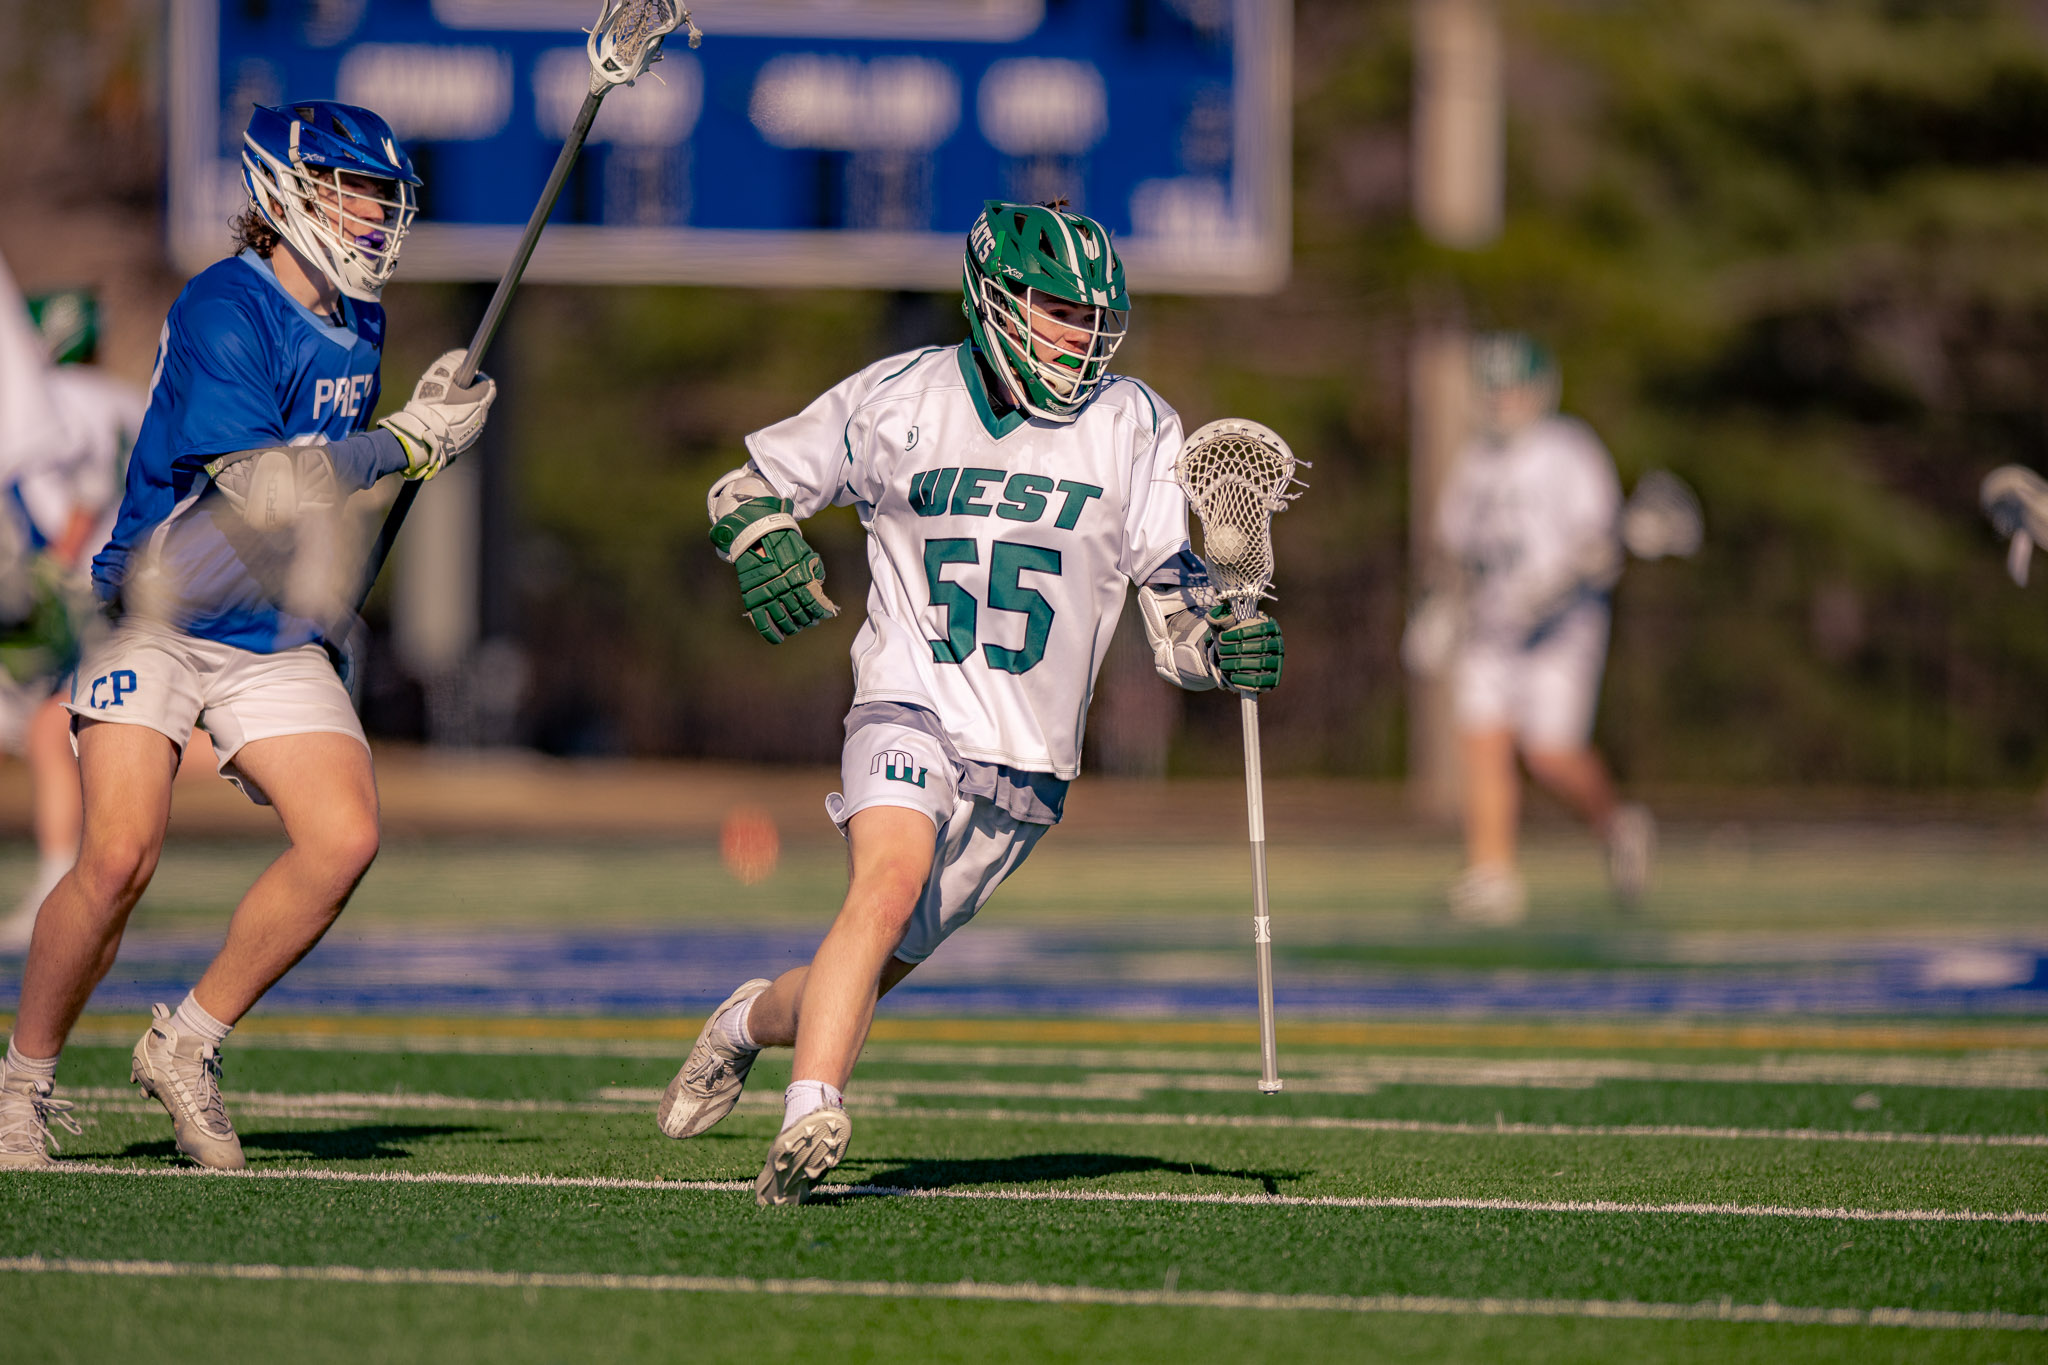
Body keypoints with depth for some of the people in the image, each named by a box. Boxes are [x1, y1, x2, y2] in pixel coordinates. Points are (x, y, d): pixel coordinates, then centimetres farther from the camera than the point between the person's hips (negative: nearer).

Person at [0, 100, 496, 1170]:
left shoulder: (355, 322, 9)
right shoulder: (224, 312, -16)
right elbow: (260, 485, -24)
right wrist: (407, 444, -20)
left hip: (276, 640, 7)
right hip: (155, 624, -7)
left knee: (344, 838, -13)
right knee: (121, 856, -18)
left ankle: (188, 1045, 4)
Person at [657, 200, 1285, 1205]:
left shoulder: (1132, 428, 4)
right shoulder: (898, 400, 0)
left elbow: (1174, 610, 5)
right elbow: (749, 481, 12)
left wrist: (1228, 649, -16)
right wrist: (764, 545, -10)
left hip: (1028, 762, 3)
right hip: (913, 710, -3)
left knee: (881, 964, 6)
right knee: (891, 877, -31)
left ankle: (753, 1020, 37)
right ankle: (809, 1117, -34)